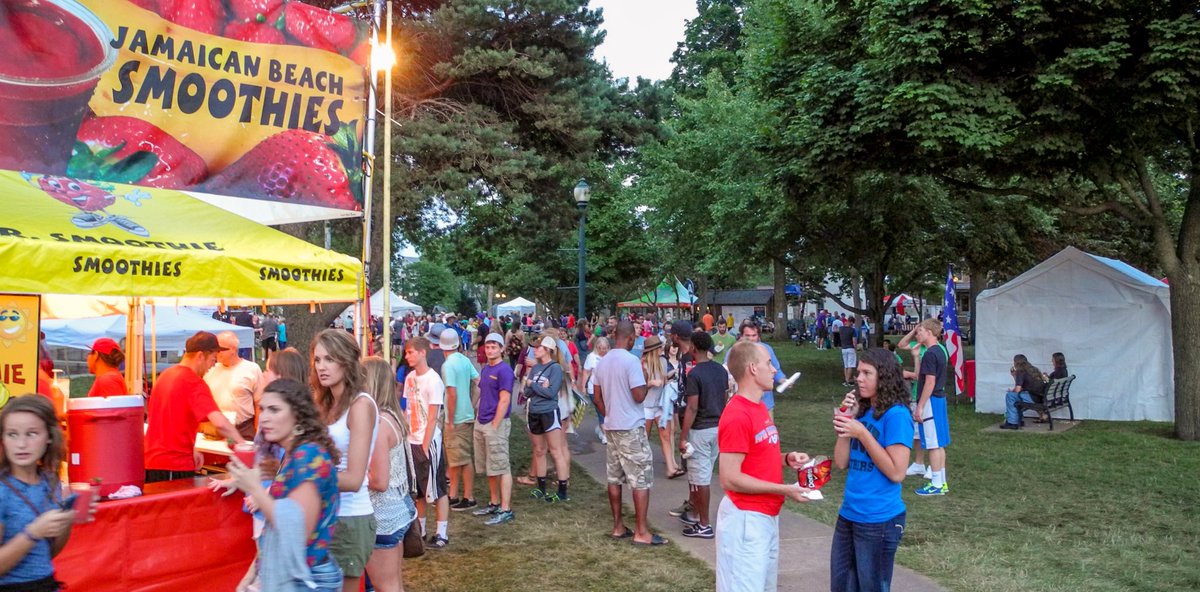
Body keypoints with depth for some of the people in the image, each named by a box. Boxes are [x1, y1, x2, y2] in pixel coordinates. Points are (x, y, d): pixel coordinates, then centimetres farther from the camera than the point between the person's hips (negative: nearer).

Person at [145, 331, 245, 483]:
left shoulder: (165, 375, 10)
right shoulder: (194, 382, -17)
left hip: (152, 461, 8)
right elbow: (220, 423, -29)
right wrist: (242, 443, -19)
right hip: (176, 466, -8)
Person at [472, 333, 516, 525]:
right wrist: (480, 419, 13)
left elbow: (504, 400, -16)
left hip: (496, 424, -9)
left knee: (501, 468, -6)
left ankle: (506, 510, -3)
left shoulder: (504, 370, -12)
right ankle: (494, 503, 27)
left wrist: (494, 425, -17)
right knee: (488, 468, 16)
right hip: (481, 423, 9)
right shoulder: (485, 369, 14)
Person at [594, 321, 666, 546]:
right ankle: (642, 532, 0)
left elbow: (598, 398, 12)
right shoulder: (631, 360, -16)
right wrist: (645, 381, -1)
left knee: (614, 478, 12)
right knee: (642, 480, -1)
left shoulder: (602, 362, 7)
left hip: (611, 426, 8)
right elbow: (639, 396, -19)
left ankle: (618, 527, 19)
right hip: (631, 427, -8)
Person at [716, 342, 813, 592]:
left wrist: (787, 459, 1)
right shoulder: (737, 416, -21)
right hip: (745, 518, -10)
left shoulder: (760, 407, 9)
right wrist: (783, 490, -20)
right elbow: (730, 479, -23)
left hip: (767, 515, 10)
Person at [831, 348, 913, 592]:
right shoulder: (861, 411, 8)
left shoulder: (896, 415, -15)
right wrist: (846, 420, -5)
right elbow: (841, 463, 5)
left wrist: (862, 433, -21)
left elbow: (896, 473, -19)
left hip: (879, 520, -7)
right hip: (848, 514, 7)